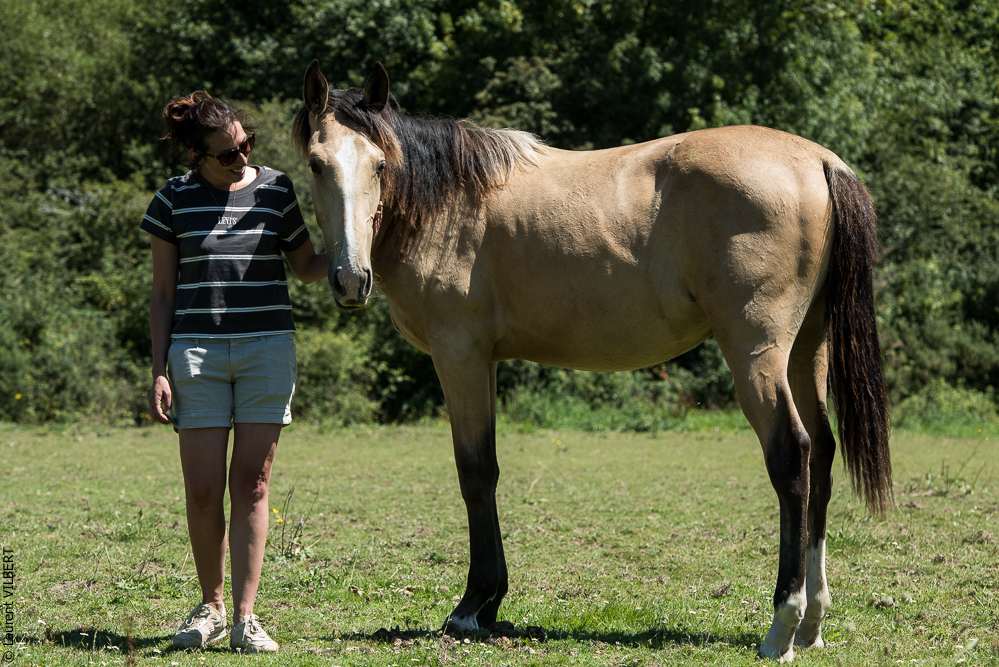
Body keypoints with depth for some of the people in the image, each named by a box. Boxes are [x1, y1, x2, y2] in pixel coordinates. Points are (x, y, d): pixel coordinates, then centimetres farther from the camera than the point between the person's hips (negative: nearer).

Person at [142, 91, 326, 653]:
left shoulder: (277, 190, 5)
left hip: (268, 349, 1)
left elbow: (307, 267, 16)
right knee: (203, 491, -2)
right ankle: (210, 607, 16)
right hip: (198, 352, 0)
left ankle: (245, 617, 1)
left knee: (252, 484, -2)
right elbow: (163, 294, 6)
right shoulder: (174, 201, 2)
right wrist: (159, 371, 0)